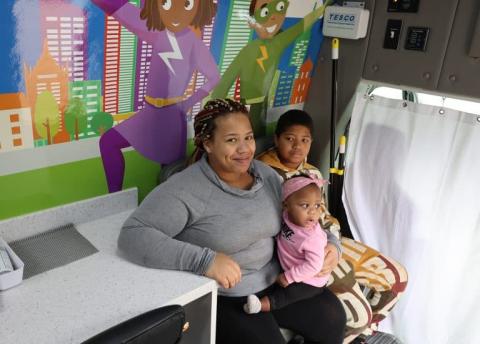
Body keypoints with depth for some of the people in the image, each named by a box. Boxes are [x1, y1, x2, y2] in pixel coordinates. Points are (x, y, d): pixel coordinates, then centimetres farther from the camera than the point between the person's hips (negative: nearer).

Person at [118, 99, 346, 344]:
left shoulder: (266, 174, 0)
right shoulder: (185, 189, -22)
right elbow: (132, 235, -30)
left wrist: (328, 242, -6)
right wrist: (204, 260, -37)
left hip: (277, 280, 6)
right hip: (224, 298, -6)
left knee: (333, 319, 4)